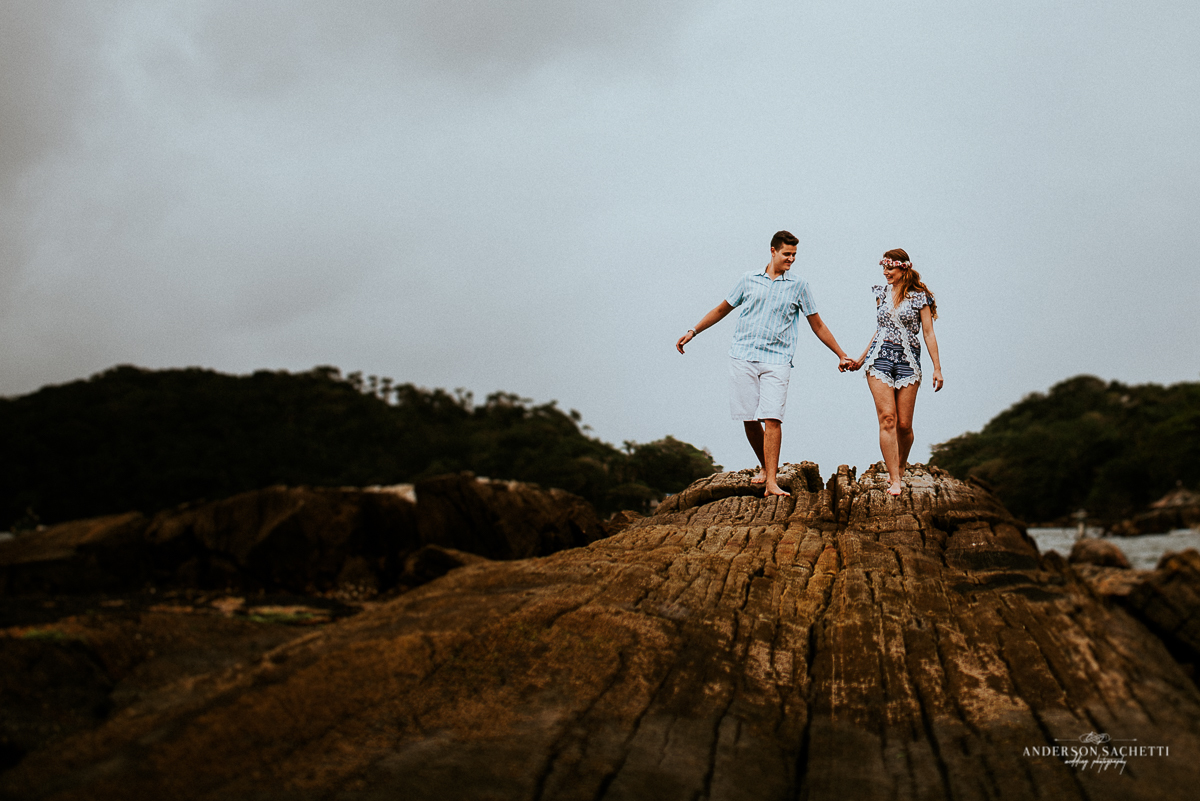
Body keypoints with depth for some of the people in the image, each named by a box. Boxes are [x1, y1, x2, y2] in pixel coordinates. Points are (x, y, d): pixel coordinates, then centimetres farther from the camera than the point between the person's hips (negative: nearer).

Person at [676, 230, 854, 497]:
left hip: (777, 360, -2)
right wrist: (693, 331, 18)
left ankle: (771, 481, -14)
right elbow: (722, 309, 21)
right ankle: (765, 466, 23)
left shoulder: (798, 285, 8)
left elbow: (817, 325, 14)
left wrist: (841, 355, 15)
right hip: (743, 357, 2)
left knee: (772, 418, -14)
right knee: (748, 419, 2)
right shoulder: (749, 279, 10)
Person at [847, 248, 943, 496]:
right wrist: (861, 359, 22)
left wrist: (937, 367, -2)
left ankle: (901, 465, 27)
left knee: (904, 424, -1)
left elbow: (928, 333, 1)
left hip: (907, 360, -2)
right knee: (887, 419, -10)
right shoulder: (882, 294, 12)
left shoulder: (919, 297, 1)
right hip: (880, 358, 2)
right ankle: (894, 480, -9)